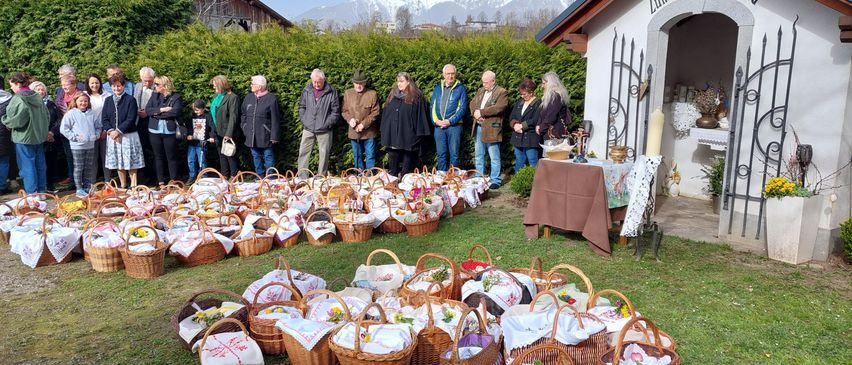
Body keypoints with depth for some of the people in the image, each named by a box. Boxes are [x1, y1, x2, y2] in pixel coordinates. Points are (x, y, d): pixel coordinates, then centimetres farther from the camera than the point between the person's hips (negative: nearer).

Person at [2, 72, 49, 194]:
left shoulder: (18, 99, -17)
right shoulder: (37, 97, 4)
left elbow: (15, 120, -18)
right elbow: (47, 116, 10)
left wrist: (6, 122, 2)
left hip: (24, 137, -7)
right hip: (39, 136, 7)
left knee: (27, 165, 2)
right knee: (40, 163, 13)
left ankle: (32, 193, 6)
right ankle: (42, 190, 21)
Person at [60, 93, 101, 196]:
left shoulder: (92, 113, 6)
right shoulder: (71, 113, -5)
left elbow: (98, 126, 18)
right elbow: (63, 129, -6)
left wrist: (96, 135, 2)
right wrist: (75, 137, -10)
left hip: (90, 145, 4)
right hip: (77, 146, -4)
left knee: (89, 168, 11)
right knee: (78, 168, 2)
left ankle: (87, 187, 21)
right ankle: (79, 189, 9)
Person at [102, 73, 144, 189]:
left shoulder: (130, 100, -4)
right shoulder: (108, 100, 10)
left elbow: (131, 119, -11)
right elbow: (104, 119, 6)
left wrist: (118, 131, -16)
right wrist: (110, 131, -10)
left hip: (128, 136, -4)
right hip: (113, 136, 4)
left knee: (131, 162, -2)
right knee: (118, 162, 9)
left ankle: (133, 185, 4)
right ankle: (122, 186, 18)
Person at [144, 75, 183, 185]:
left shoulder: (176, 97, -3)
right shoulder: (154, 95, 10)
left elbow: (176, 111, -18)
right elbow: (147, 110, 0)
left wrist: (157, 113, -11)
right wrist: (161, 109, -16)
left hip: (169, 132, -4)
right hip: (155, 131, 4)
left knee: (171, 157, 3)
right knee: (158, 157, 10)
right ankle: (161, 182, 18)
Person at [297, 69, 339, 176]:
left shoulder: (331, 92, -4)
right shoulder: (307, 90, 4)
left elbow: (335, 111, -1)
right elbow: (302, 107, 14)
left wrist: (328, 123, -7)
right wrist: (304, 120, 3)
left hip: (324, 130, -2)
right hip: (308, 128, 2)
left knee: (324, 154, 4)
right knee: (303, 152, 3)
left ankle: (321, 176, 15)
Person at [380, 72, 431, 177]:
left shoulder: (416, 96, -3)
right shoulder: (392, 95, 12)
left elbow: (420, 115, -5)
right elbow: (385, 114, 15)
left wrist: (419, 133, -10)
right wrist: (384, 131, 10)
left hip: (408, 135, -4)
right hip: (392, 135, 5)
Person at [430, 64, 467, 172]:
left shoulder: (460, 89, 2)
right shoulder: (437, 89, 14)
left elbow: (462, 108, -5)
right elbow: (432, 106, 11)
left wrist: (450, 121, -14)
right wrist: (436, 120, -5)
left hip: (454, 125, -3)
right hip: (439, 126, 3)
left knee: (454, 154, 0)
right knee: (441, 154, 8)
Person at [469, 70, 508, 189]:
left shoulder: (502, 93, -7)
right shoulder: (480, 90, 17)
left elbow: (498, 108, -20)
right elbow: (472, 103, 12)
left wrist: (481, 112, -17)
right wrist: (475, 113, -9)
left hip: (491, 129, -7)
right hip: (478, 128, 7)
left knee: (494, 157, -1)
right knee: (478, 156, 14)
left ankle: (495, 181, 6)